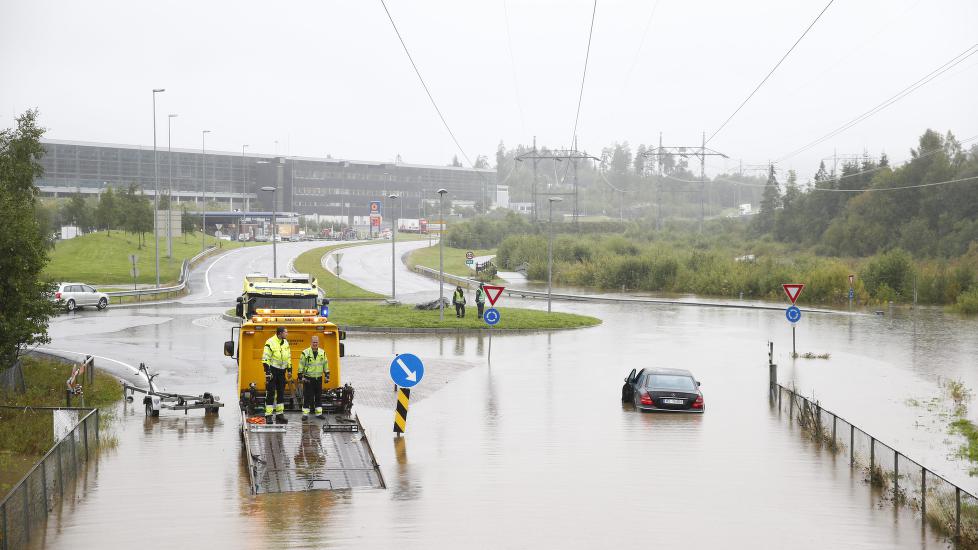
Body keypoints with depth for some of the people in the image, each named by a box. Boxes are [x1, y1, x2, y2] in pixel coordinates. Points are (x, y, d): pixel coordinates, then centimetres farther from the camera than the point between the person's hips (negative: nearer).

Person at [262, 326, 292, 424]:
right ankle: (268, 416, -3)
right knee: (270, 394, -6)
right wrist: (267, 372, -18)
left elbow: (288, 357, 20)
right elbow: (265, 359, -15)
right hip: (273, 371, -7)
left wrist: (289, 370, 15)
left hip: (281, 372, 7)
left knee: (281, 394, 11)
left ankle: (280, 415, 19)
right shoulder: (270, 343, -14)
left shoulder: (285, 343, 9)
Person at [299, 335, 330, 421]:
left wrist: (327, 375, 10)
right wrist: (301, 376, -8)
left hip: (318, 378, 4)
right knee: (307, 397, -3)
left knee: (319, 396, 9)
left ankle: (319, 413, 16)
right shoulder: (305, 353, -6)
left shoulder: (322, 353, 7)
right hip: (308, 378, -4)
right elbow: (301, 365, -4)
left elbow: (325, 365, 14)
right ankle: (305, 413, 2)